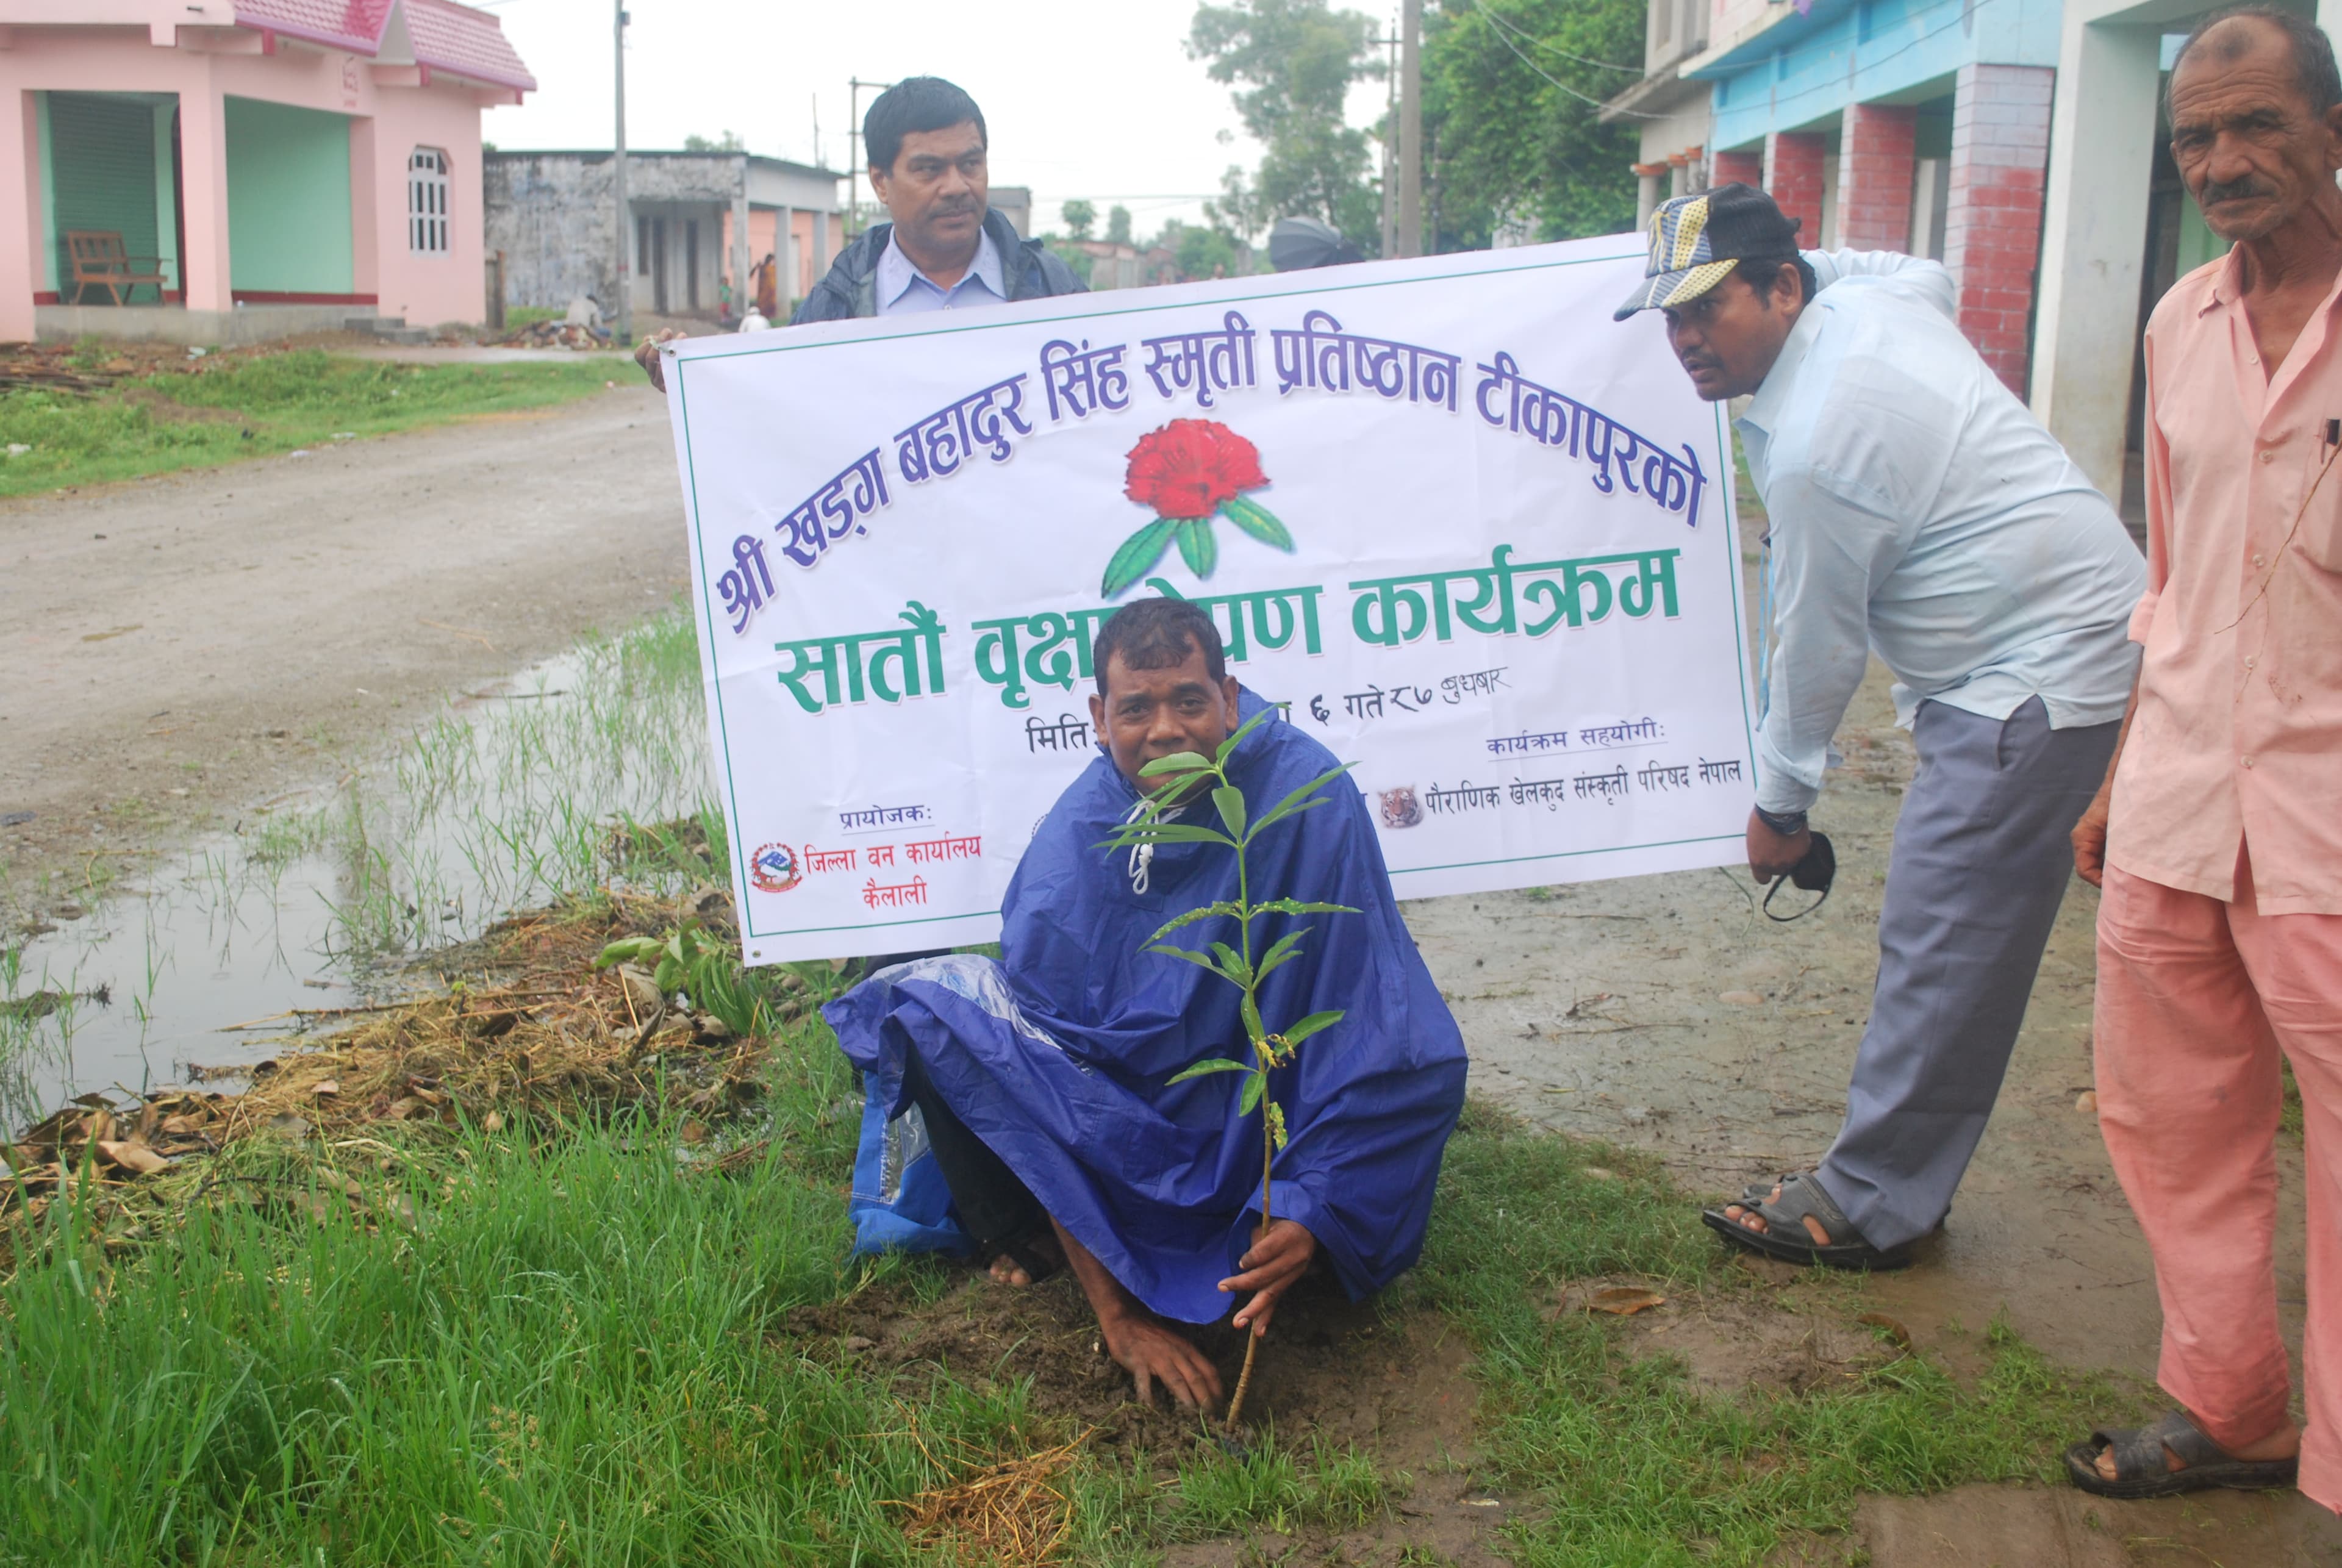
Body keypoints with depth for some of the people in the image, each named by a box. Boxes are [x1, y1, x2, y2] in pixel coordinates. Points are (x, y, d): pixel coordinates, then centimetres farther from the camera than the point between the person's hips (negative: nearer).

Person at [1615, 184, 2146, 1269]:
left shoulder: (1817, 446, -24)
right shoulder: (1868, 297, 4)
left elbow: (1818, 648, -14)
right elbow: (1928, 275, 32)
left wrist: (1780, 806, 0)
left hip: (2035, 675, -11)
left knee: (1942, 950, -7)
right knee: (1949, 940, 13)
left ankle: (1869, 1207, 1)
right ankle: (1902, 1177, 20)